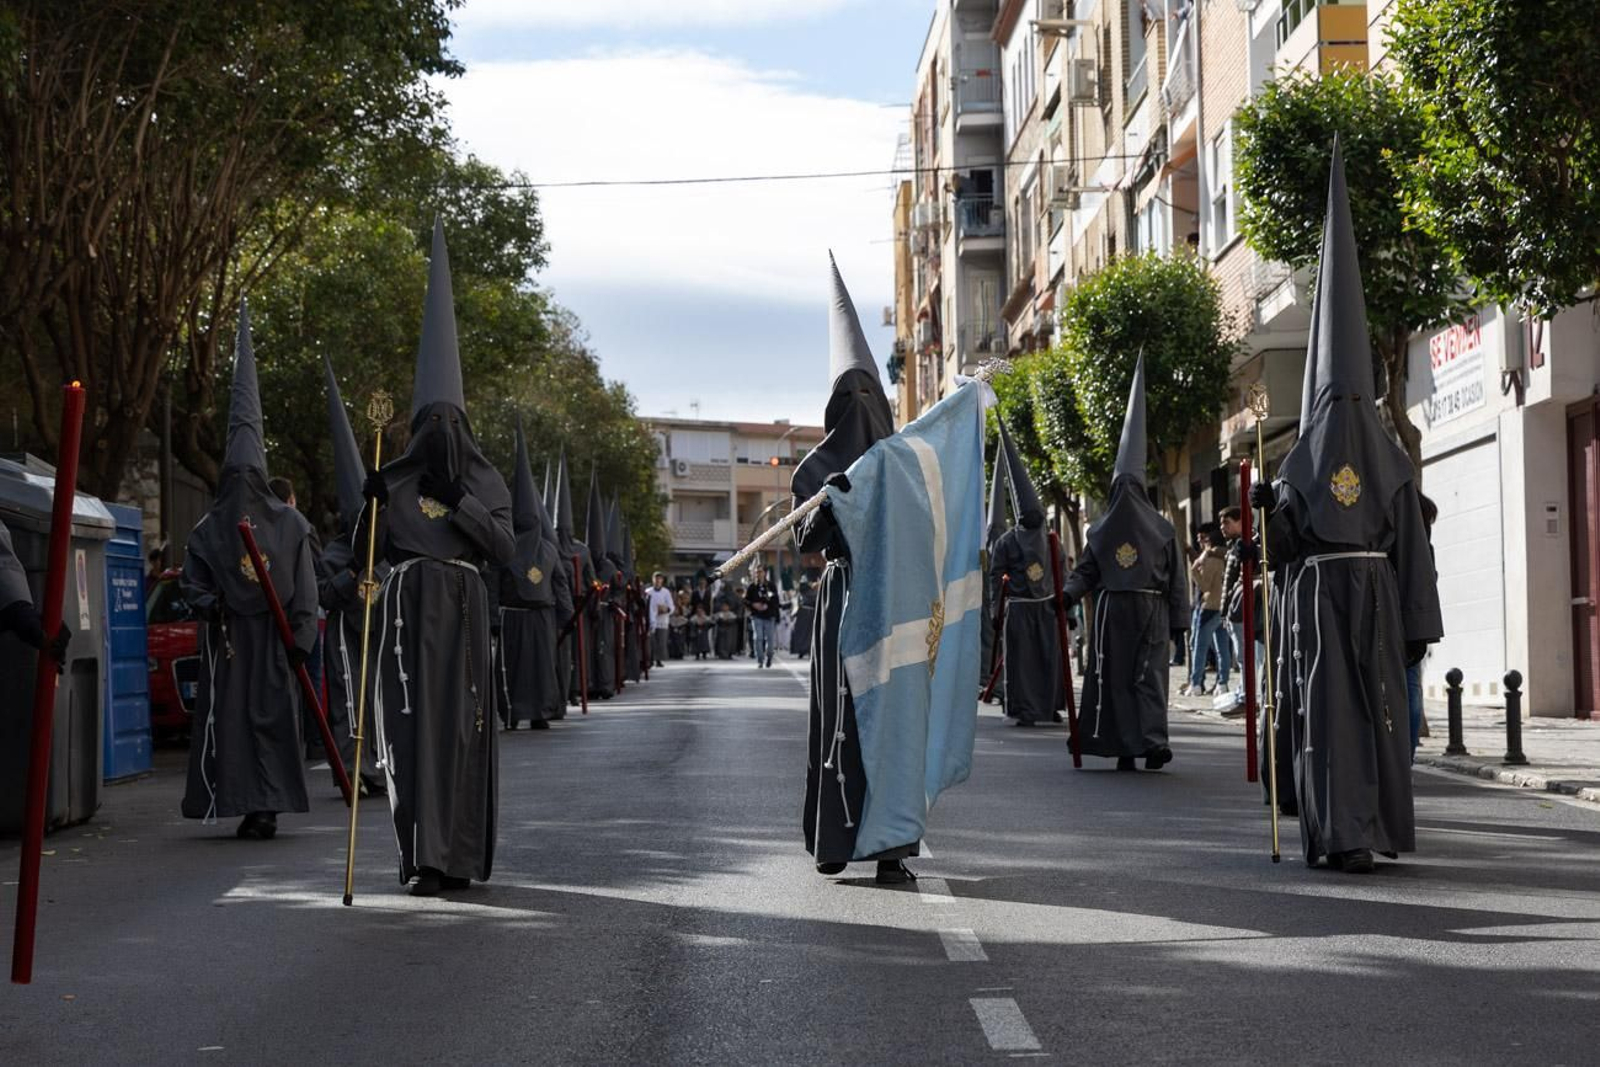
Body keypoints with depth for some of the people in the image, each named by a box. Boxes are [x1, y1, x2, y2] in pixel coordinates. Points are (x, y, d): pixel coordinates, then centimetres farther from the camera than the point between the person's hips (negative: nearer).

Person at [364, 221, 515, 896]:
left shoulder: (485, 483, 10)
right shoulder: (395, 481, 10)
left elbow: (506, 551, 0)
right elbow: (372, 551, 6)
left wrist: (460, 504, -10)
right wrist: (370, 507, -11)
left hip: (464, 611, 1)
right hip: (409, 610, 0)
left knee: (462, 724, -2)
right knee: (415, 724, -8)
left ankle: (459, 853, 6)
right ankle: (424, 857, -9)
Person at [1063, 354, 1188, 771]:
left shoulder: (1101, 530, 3)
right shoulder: (1162, 528, 3)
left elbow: (1085, 572, 0)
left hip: (1112, 610, 0)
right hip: (1152, 610, 0)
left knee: (1114, 677, 2)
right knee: (1148, 675, 2)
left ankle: (1124, 749, 0)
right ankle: (1153, 740, -9)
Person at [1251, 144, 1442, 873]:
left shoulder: (1303, 459, -4)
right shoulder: (1391, 457, 2)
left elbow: (1283, 545, -6)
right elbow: (1412, 543, 2)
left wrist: (1265, 507, 13)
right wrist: (1419, 622, 6)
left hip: (1318, 590, -3)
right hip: (1377, 592, 3)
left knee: (1330, 710, -3)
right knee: (1379, 706, 13)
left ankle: (1346, 835, -12)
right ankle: (1383, 827, 21)